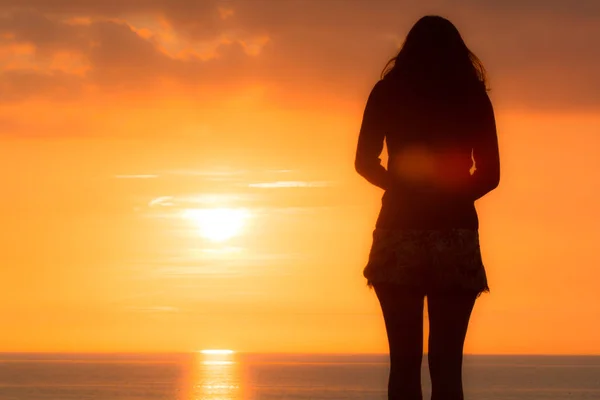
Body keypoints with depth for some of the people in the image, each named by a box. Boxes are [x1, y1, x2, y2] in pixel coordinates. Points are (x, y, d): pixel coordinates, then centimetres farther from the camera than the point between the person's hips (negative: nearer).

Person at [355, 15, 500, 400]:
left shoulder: (388, 92, 5)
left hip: (400, 234, 0)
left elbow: (365, 162, 3)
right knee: (447, 363, 1)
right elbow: (490, 173, 5)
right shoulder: (473, 96, 6)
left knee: (404, 361, 1)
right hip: (456, 239, 0)